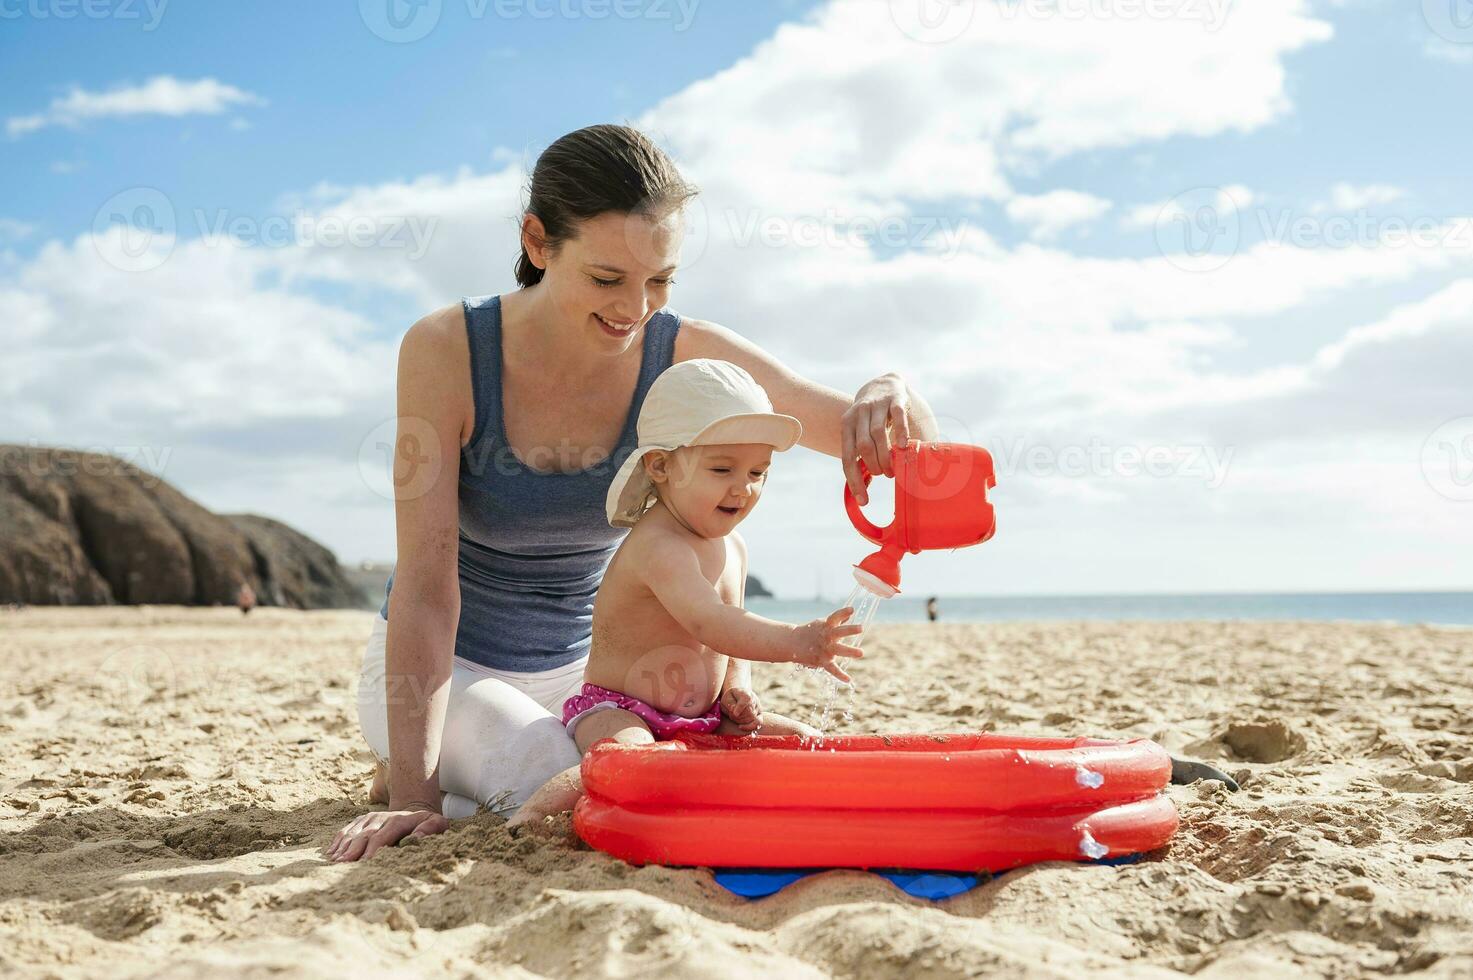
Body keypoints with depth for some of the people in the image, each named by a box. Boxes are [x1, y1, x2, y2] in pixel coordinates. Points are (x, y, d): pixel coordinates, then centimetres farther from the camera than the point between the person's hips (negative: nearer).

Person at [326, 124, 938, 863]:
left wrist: (890, 392, -40)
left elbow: (913, 447, -15)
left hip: (574, 672, 5)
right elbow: (425, 584, -24)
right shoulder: (447, 351, -23)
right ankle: (407, 773, 5)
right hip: (435, 671, -4)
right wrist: (413, 795, -27)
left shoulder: (685, 356, -16)